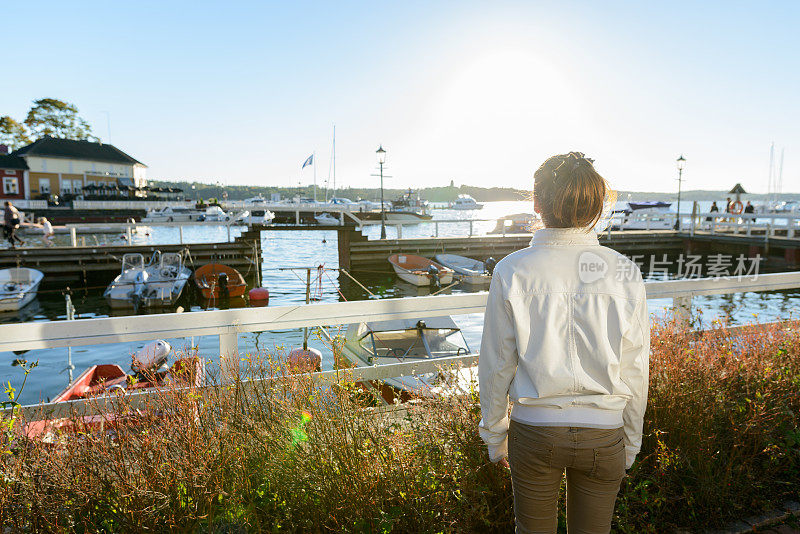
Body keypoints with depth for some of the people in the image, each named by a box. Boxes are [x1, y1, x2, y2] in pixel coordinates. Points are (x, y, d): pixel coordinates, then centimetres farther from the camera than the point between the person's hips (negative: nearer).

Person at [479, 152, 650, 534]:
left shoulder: (511, 272, -14)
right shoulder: (624, 274, -10)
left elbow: (497, 366, -7)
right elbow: (635, 371, -2)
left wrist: (494, 437, 7)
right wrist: (630, 443, 13)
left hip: (533, 431, -1)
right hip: (603, 435, 2)